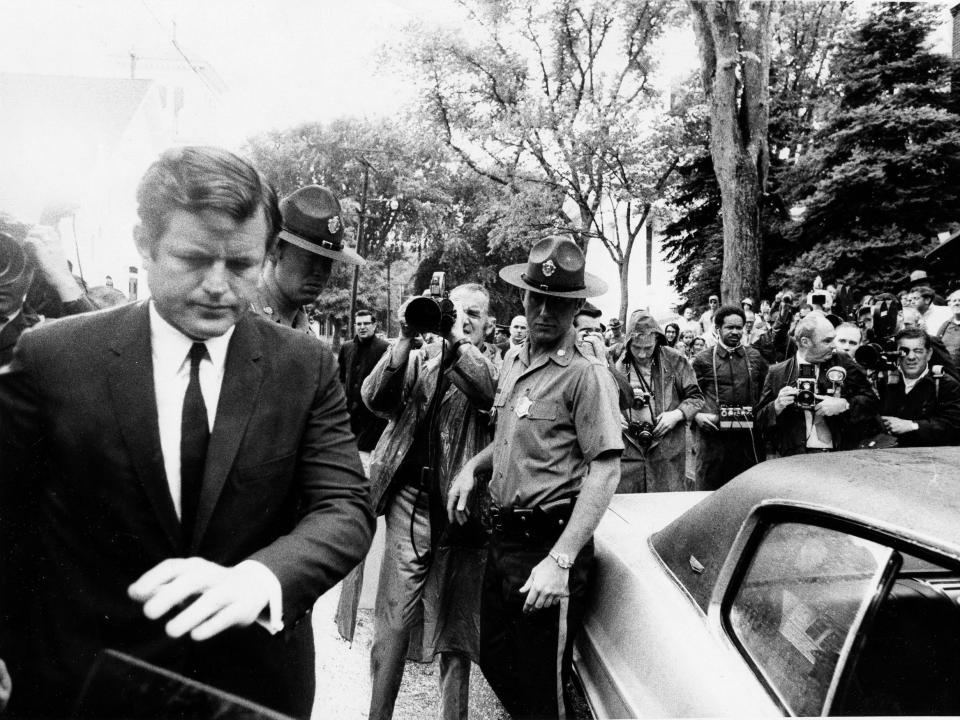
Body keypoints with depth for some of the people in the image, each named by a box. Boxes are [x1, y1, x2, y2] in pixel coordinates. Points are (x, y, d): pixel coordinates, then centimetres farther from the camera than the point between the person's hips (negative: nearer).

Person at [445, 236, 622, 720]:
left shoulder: (586, 373, -16)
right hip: (504, 535, 8)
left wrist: (560, 561, -25)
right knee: (494, 660, 21)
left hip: (548, 540, -8)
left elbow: (606, 470, -20)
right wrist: (473, 468, 4)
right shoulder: (514, 360, 9)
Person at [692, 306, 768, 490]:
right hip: (713, 435, -2)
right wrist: (696, 414, -8)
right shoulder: (703, 360, 4)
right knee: (709, 489, 2)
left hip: (749, 436, 2)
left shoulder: (755, 357, 12)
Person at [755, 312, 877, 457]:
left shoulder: (843, 362, 8)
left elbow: (871, 400, 8)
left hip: (840, 455, 2)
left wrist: (844, 404, -9)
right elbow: (759, 419, 7)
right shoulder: (778, 373, 4)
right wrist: (777, 406, -12)